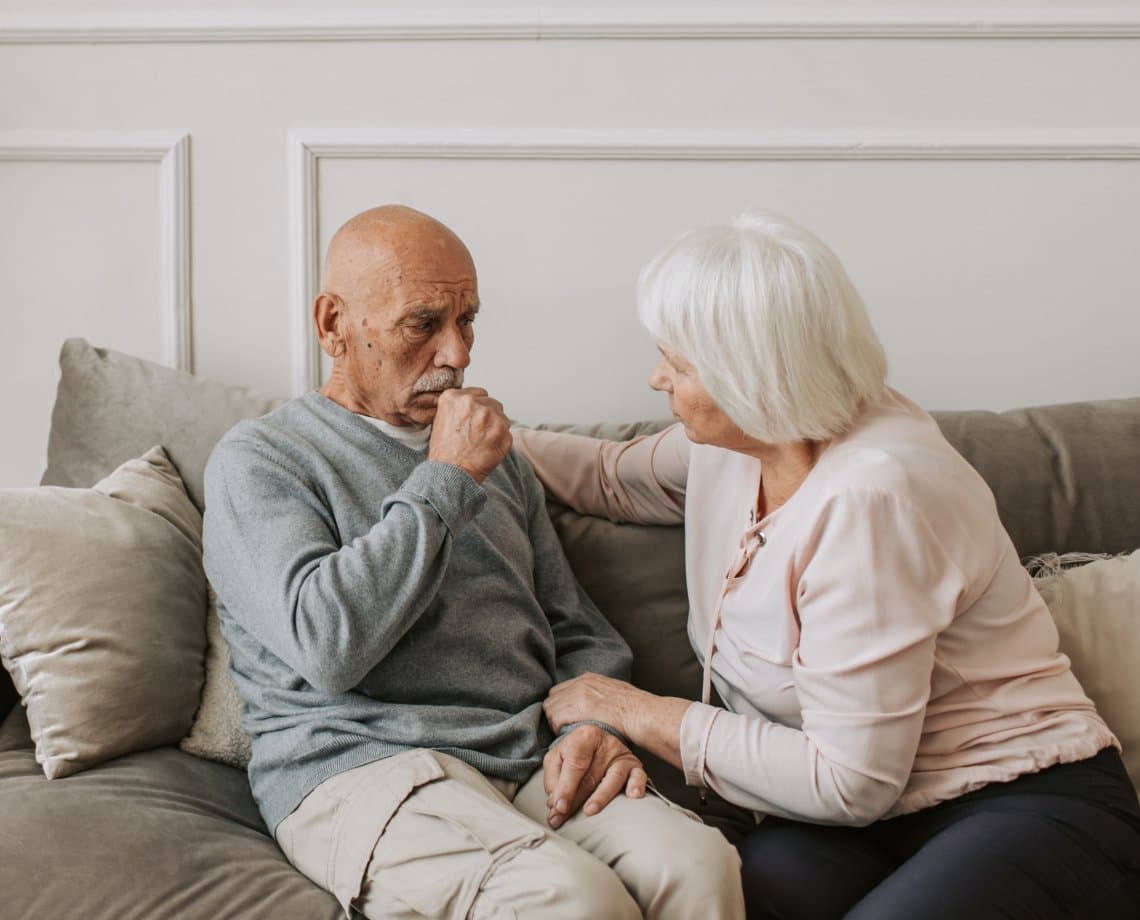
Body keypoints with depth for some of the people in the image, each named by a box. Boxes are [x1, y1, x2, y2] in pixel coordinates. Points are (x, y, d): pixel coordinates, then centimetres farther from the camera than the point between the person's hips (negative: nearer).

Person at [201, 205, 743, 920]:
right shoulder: (257, 460, 3)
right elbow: (328, 644, -16)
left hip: (531, 766, 5)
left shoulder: (493, 456, 23)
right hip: (362, 768, -5)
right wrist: (444, 480, -10)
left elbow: (579, 632, 23)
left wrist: (594, 727, 0)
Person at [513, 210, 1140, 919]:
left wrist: (644, 714, -13)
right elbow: (614, 475, 26)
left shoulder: (870, 495, -24)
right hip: (872, 821, 5)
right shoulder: (735, 445, 1)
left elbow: (850, 780, -21)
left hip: (1032, 808, -5)